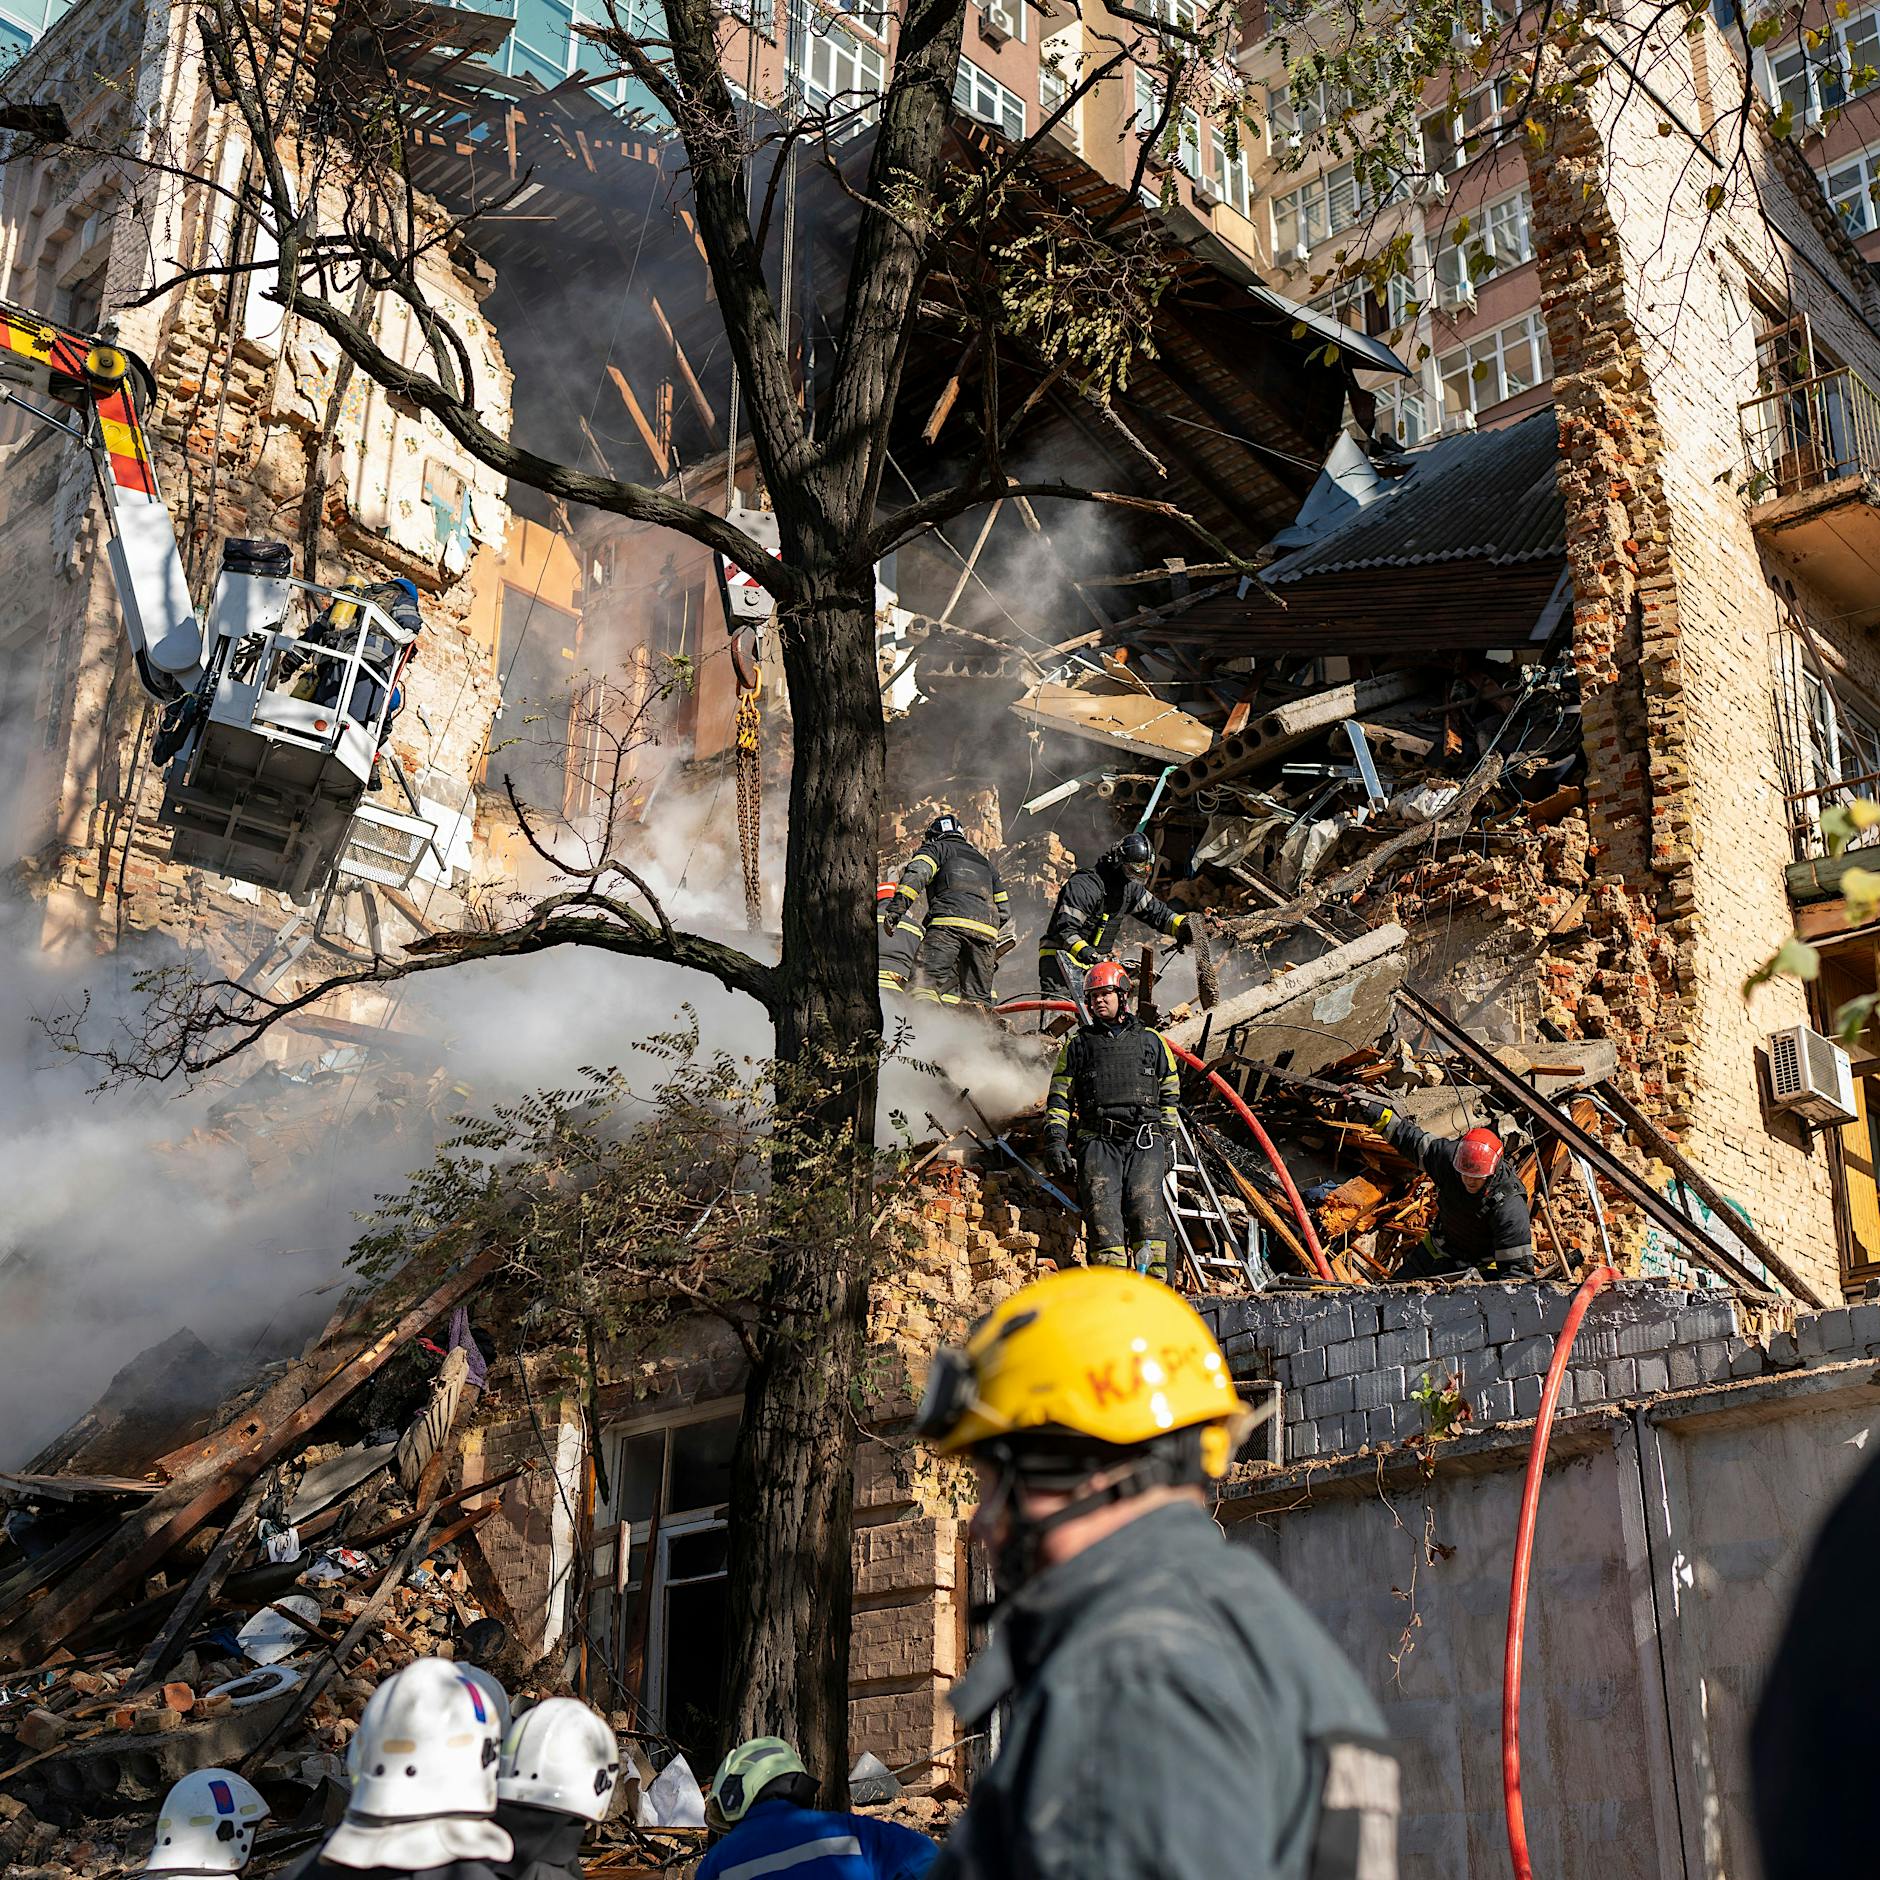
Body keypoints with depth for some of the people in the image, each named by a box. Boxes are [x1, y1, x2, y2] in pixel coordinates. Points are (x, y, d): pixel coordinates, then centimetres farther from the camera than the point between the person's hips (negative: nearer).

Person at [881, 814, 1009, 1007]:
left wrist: (896, 908, -10)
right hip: (987, 930, 5)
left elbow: (917, 873, -2)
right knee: (978, 996, 8)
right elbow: (1004, 910, 33)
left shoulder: (936, 848, 21)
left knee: (927, 981, -19)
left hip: (949, 921, -5)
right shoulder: (985, 862, 38)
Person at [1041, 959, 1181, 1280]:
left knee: (1146, 1206, -19)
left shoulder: (1151, 1040, 19)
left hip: (1144, 1141, -1)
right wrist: (1055, 1141, 2)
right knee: (1103, 1209, -16)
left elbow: (1170, 1094, 21)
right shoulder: (1078, 1044, 19)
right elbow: (1059, 1097, 15)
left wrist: (1166, 1140, 12)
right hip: (1097, 1140, 1)